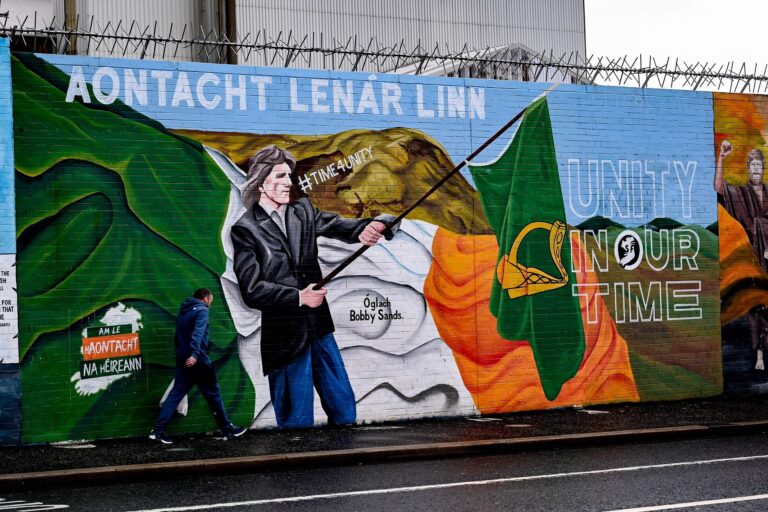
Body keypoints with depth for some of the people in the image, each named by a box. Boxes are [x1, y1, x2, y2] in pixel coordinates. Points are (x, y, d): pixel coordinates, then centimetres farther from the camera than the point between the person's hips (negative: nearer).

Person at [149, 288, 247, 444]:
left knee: (176, 394, 3)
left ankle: (158, 430, -8)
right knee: (213, 394, 5)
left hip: (183, 361, 7)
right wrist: (195, 354, -36)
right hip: (198, 361, -7)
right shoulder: (202, 310, -8)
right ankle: (227, 429, 14)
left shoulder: (183, 311, 17)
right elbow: (198, 333, -24)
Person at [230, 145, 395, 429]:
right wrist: (298, 297, -21)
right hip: (284, 336, -5)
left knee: (344, 407, 13)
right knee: (297, 419, 1)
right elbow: (252, 290, -12)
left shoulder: (303, 210, 7)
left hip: (319, 327, 5)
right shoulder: (245, 229, -7)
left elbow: (342, 227, -5)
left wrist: (371, 227, -28)